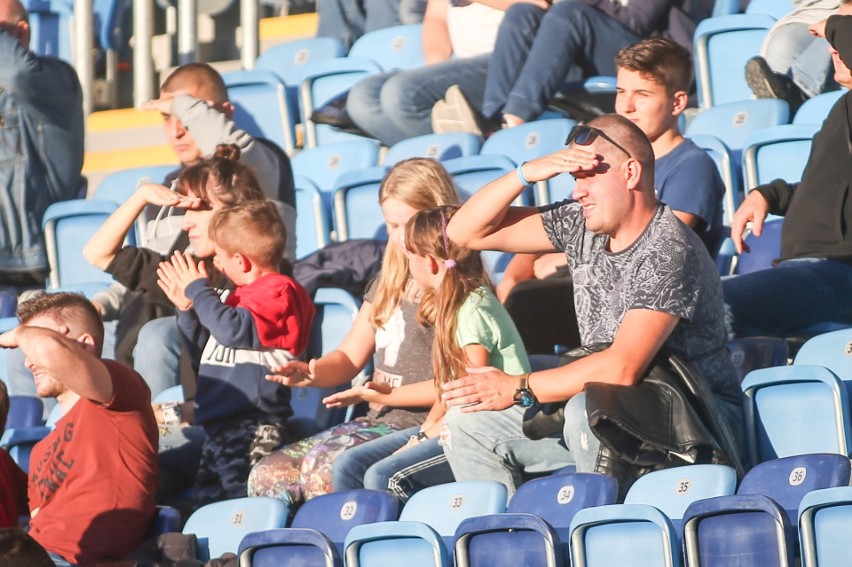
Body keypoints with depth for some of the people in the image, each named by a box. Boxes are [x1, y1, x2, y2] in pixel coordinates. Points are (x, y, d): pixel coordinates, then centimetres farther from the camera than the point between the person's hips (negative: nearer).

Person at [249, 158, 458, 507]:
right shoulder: (388, 284, 19)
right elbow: (349, 357, 21)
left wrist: (388, 395, -18)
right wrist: (312, 373, -1)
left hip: (428, 428, -8)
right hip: (378, 424, 9)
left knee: (328, 468, -32)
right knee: (268, 474, -8)